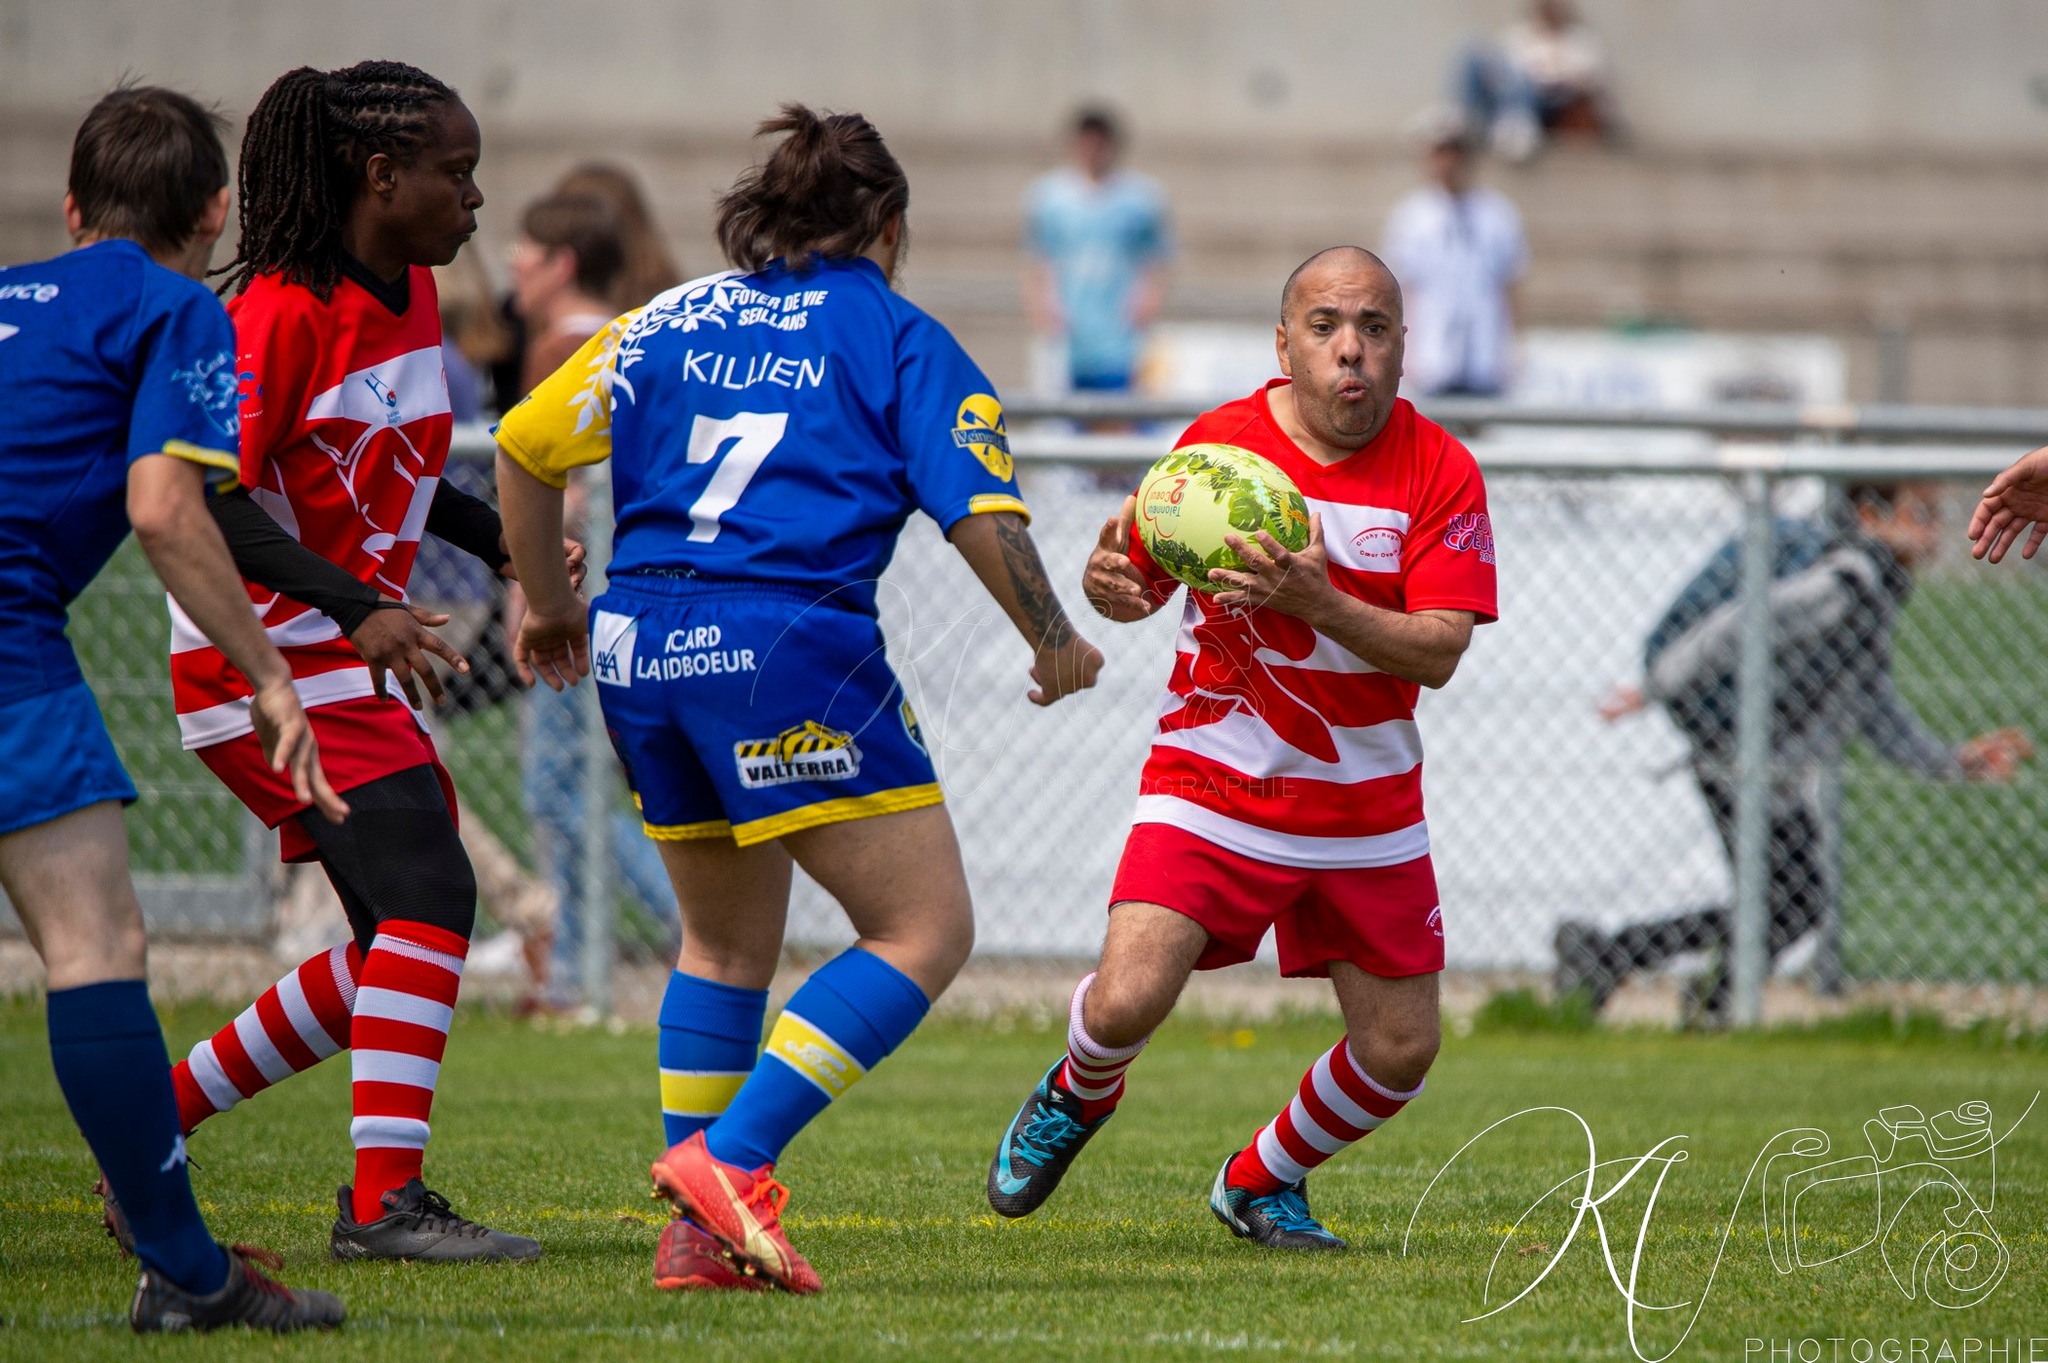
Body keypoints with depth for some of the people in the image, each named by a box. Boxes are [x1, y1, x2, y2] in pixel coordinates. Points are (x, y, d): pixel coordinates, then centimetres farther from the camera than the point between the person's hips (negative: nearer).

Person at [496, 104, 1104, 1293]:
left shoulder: (675, 319, 18)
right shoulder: (899, 341, 6)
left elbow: (527, 445, 16)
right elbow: (982, 514, -4)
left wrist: (548, 602, 30)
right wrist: (1056, 645, 11)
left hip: (639, 648, 6)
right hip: (787, 649, -6)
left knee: (728, 937, 22)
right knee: (927, 929, -2)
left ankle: (697, 1231, 16)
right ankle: (730, 1161, -15)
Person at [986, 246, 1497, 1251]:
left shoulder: (1439, 472, -8)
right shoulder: (1219, 443, -6)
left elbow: (1438, 651, -16)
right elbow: (1143, 582, 6)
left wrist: (1317, 602, -31)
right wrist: (1112, 580, -19)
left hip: (1367, 809, 2)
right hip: (1213, 785, -2)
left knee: (1400, 1051, 2)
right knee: (1126, 1003, -18)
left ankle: (1261, 1183, 31)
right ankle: (1077, 1096, 20)